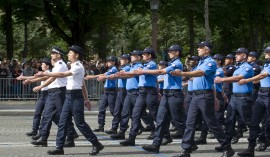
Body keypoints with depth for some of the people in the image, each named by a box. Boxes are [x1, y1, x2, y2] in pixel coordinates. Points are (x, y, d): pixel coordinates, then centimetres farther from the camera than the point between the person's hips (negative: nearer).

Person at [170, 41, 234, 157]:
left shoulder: (210, 62, -10)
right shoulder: (201, 62, 17)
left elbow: (200, 73, -26)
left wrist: (182, 74, -35)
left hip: (205, 96, -8)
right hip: (195, 95, 8)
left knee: (212, 123, -4)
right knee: (190, 123, 3)